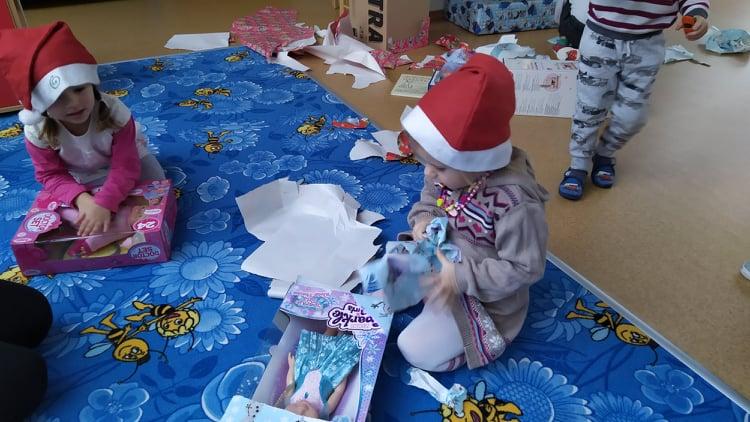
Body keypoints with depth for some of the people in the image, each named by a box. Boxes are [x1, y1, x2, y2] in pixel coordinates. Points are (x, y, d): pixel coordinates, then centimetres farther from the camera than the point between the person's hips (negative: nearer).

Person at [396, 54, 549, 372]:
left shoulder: (515, 202, -37)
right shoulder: (453, 168, -16)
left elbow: (525, 269, -27)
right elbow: (429, 196, 6)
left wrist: (463, 278, -30)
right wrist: (423, 219, -17)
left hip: (482, 294, -7)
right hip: (440, 260, 7)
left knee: (417, 350, -9)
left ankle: (485, 332, 10)